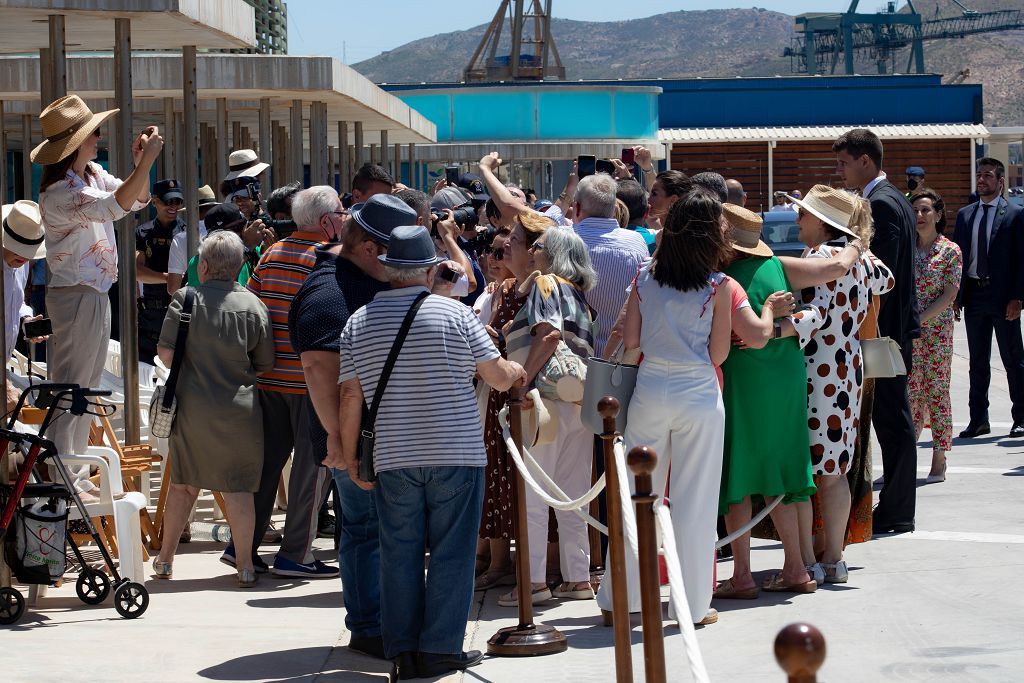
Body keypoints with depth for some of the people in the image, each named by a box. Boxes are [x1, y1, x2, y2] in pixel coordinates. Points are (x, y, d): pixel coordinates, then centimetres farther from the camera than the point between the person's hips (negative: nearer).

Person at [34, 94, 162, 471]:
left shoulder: (94, 174, 7)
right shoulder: (60, 192, -22)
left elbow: (138, 200, 14)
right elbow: (117, 205, -35)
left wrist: (141, 162, -4)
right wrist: (147, 160, -34)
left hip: (96, 294, 10)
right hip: (76, 296, -10)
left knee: (86, 386, 15)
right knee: (70, 385, -7)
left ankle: (76, 468, 22)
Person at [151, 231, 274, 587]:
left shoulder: (186, 297, -6)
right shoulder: (253, 305, -3)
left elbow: (165, 352, -6)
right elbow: (266, 364, 1)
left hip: (192, 406, 1)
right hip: (240, 408, -1)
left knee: (183, 483, 15)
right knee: (238, 487, 5)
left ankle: (165, 558, 24)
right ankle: (245, 565, 3)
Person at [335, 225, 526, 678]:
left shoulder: (359, 322, 2)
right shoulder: (454, 314, -5)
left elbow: (350, 395, 2)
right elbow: (499, 378, -2)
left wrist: (349, 454, 11)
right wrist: (518, 371, 20)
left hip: (392, 458, 2)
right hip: (456, 454, -2)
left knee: (399, 554, 8)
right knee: (451, 552, 5)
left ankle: (404, 653, 9)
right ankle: (440, 649, 5)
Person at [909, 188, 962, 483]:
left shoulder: (950, 251, -2)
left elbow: (950, 294, -7)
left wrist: (920, 319, -16)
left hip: (937, 331, -3)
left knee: (937, 394, -2)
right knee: (909, 394, 2)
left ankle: (939, 461, 3)